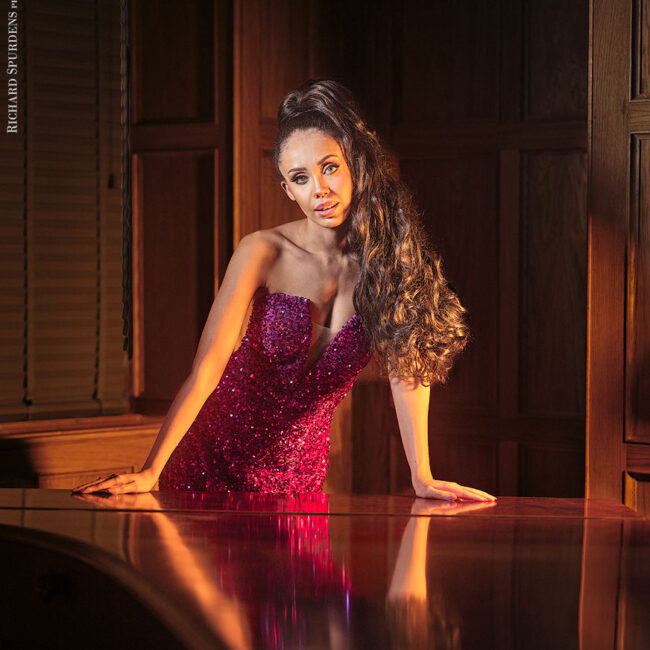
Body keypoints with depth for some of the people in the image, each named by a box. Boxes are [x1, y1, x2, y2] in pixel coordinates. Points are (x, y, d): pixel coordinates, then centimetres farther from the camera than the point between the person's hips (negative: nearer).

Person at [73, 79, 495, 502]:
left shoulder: (391, 256, -9)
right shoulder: (263, 253, -16)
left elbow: (407, 365, -5)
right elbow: (206, 370, -19)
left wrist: (422, 477, -11)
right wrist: (150, 472, -25)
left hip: (301, 475, 2)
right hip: (214, 462, -2)